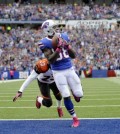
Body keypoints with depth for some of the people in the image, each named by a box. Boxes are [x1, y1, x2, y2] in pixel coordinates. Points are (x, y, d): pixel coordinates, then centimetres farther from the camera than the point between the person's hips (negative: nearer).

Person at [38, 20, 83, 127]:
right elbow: (50, 60, -18)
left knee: (79, 95, 0)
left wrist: (67, 46, -14)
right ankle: (75, 119, 8)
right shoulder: (45, 42, -10)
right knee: (66, 97, -7)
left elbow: (73, 56, 4)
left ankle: (73, 90, 36)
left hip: (70, 69, 4)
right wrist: (58, 48, -28)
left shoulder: (63, 36, 2)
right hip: (58, 72, -3)